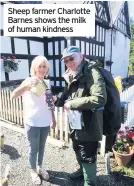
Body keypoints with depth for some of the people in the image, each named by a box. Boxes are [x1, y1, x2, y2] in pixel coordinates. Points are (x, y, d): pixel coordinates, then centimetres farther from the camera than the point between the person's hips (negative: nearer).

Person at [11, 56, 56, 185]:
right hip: (32, 123, -4)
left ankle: (39, 167, 39)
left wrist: (53, 119, 15)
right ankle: (33, 171, 32)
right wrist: (26, 86, -39)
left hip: (45, 122, 4)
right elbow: (13, 96, -24)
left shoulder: (47, 83, 5)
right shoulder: (29, 81, -10)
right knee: (33, 148, 10)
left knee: (41, 147, 18)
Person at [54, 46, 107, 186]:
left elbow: (100, 98, -31)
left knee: (87, 155, 7)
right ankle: (82, 170, 53)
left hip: (88, 124, -9)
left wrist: (72, 104, -26)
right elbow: (66, 96, 17)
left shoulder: (92, 74, -19)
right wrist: (57, 99, -5)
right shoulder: (71, 77, 9)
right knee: (78, 150, 26)